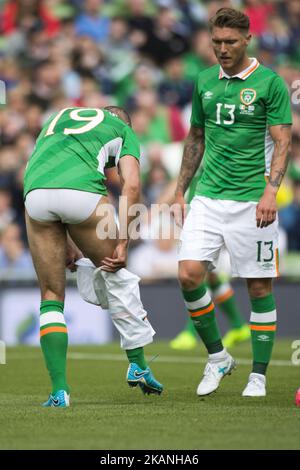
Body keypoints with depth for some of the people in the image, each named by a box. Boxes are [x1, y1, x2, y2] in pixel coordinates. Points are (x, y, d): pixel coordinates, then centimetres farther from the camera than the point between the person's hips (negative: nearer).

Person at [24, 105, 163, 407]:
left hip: (35, 192, 3)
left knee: (51, 297, 14)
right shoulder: (123, 130, 27)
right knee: (115, 275, 23)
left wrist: (65, 244, 33)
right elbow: (131, 185, 10)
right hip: (81, 188, -3)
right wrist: (122, 243, 9)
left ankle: (59, 390, 5)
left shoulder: (56, 120, 40)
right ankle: (138, 365, 28)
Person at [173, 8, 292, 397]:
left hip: (251, 200, -4)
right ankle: (217, 357, 8)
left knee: (259, 287, 0)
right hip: (208, 197, 4)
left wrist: (271, 192, -20)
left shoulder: (270, 83, -3)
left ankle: (259, 375, 11)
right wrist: (180, 192, 17)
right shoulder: (205, 82, 11)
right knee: (189, 275, -10)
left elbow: (282, 143, -7)